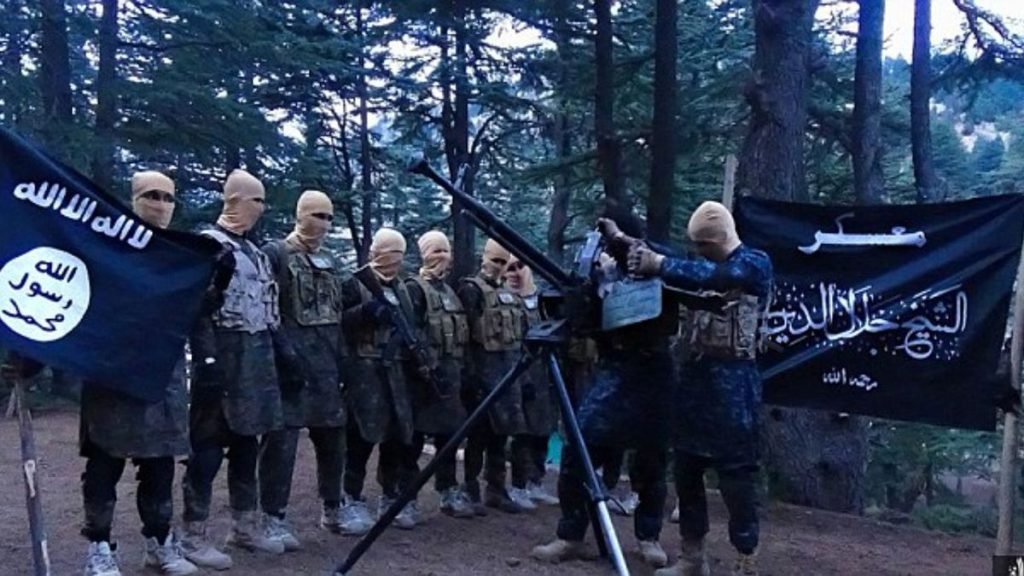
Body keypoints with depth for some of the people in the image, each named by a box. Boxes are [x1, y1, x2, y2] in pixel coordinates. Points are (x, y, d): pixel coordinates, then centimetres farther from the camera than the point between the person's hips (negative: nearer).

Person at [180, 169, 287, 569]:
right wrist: (208, 364, -23)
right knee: (208, 447, -3)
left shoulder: (255, 252, 17)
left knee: (247, 444, 14)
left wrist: (280, 352, 18)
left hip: (257, 360, 9)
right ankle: (194, 536, 5)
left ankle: (246, 525, 24)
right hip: (224, 358, -9)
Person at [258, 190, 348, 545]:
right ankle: (274, 517, 5)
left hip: (326, 367, 7)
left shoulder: (330, 260, 17)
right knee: (282, 440, -4)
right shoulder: (275, 253, -4)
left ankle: (332, 509, 27)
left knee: (333, 439, 13)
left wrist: (341, 362, 18)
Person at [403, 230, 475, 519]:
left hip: (451, 371, 8)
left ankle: (449, 491, 16)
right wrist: (428, 367, -21)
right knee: (415, 434, -2)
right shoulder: (414, 288, -6)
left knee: (449, 432, 9)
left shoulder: (450, 291, 20)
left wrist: (460, 368, 16)